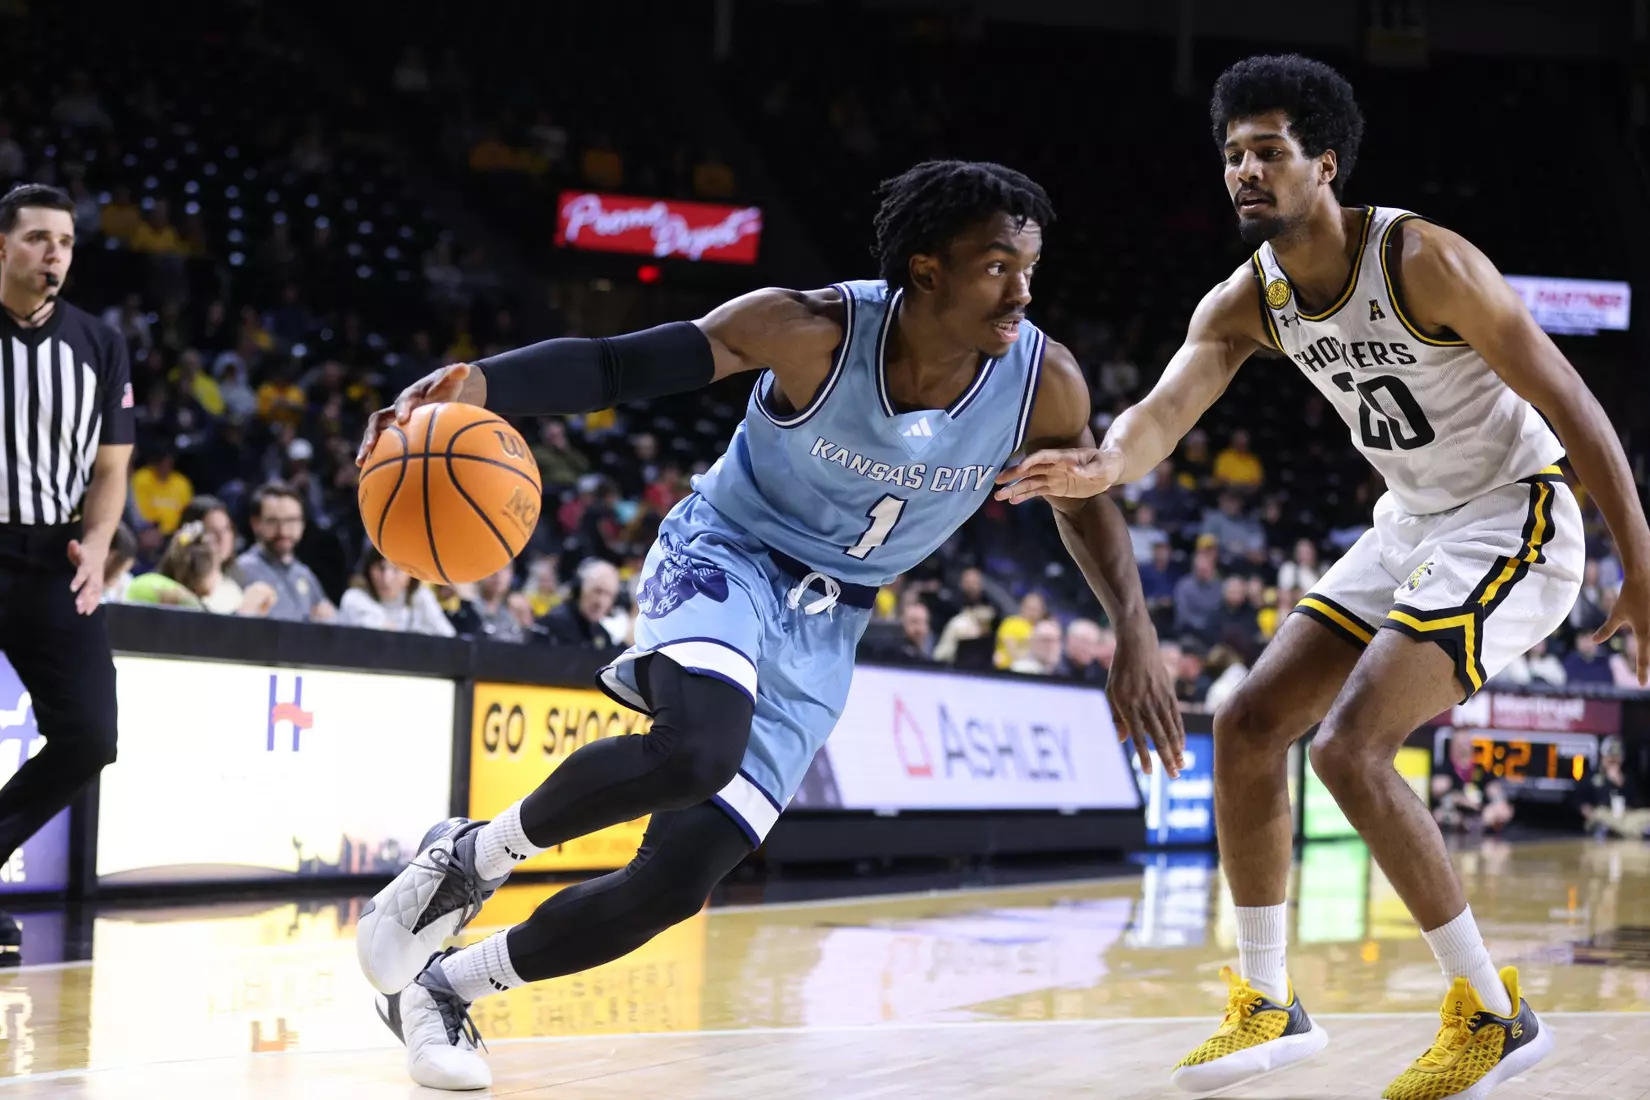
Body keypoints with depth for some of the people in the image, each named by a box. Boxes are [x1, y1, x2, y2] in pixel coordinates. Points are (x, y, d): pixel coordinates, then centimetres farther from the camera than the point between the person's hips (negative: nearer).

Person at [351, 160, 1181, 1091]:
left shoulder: (1043, 382, -16)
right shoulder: (813, 332, -24)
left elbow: (1085, 501, 6)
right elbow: (614, 365, -22)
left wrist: (1136, 635, -8)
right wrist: (475, 385, -40)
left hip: (822, 628, 4)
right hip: (727, 556, -4)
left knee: (678, 880, -5)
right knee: (699, 748, -38)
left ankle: (443, 987, 17)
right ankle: (472, 856, -10)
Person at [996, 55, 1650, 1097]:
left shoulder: (1422, 261, -23)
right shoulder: (1249, 299, -2)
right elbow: (1166, 408, -18)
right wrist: (1106, 464, -43)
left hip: (1513, 517, -8)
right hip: (1412, 525, 8)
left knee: (1350, 747, -21)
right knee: (1248, 722, 2)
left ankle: (1495, 1013, -8)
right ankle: (1268, 1003, 14)